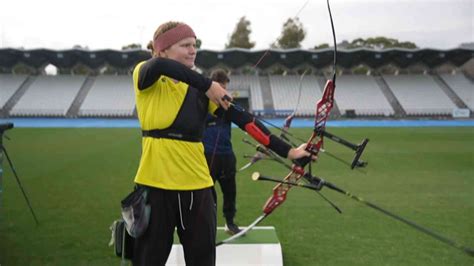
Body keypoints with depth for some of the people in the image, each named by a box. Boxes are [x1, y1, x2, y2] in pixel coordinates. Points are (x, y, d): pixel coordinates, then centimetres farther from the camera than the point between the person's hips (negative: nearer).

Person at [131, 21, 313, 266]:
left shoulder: (200, 90, 5)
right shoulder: (145, 76, -3)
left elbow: (243, 120, -1)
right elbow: (158, 66, -28)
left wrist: (286, 150, -5)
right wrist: (208, 85, -27)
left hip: (197, 185, 3)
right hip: (156, 184, -3)